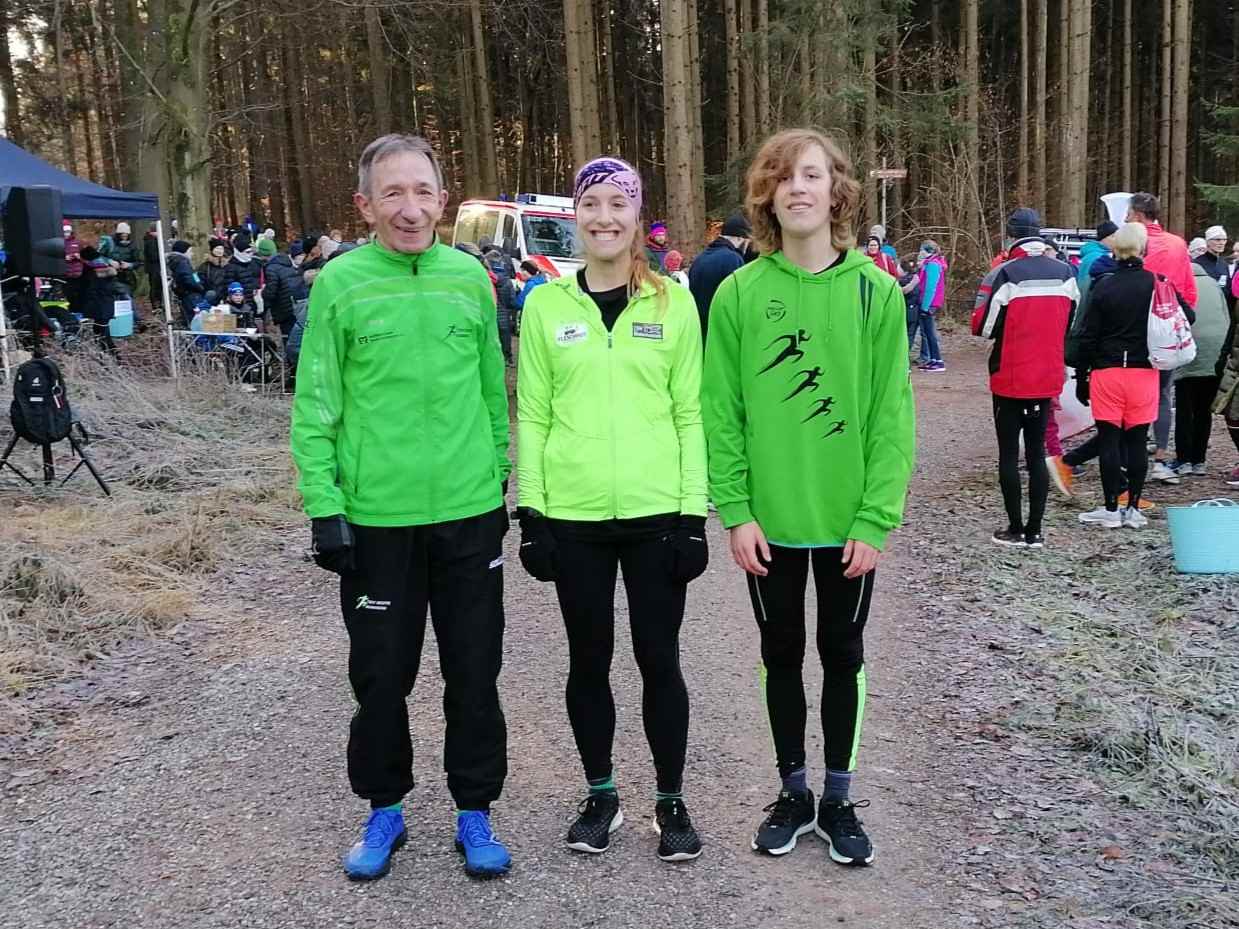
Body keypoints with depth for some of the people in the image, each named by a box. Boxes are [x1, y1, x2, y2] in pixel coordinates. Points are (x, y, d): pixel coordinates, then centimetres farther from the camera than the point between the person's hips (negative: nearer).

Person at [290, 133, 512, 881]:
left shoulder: (470, 276, 3)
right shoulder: (340, 283, -4)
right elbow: (314, 407, -3)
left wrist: (499, 480, 12)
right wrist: (324, 508, -7)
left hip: (470, 513, 2)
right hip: (376, 518, -1)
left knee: (474, 671, 10)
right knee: (381, 674, 11)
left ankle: (475, 810, 27)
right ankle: (385, 807, 31)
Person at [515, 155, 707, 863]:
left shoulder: (673, 301, 1)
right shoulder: (546, 304, 4)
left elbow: (690, 413, 2)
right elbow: (533, 415, 5)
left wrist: (694, 510, -3)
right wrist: (533, 509, 0)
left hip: (656, 513, -1)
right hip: (573, 515, 1)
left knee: (659, 659, 6)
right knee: (589, 660, 12)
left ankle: (672, 801, 24)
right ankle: (601, 796, 29)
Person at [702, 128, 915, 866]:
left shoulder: (875, 289, -4)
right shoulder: (739, 293, -3)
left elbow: (893, 412, -6)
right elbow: (720, 410, -3)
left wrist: (877, 516, -11)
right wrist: (735, 509, -9)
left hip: (849, 520, 0)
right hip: (770, 520, 1)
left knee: (843, 656, 12)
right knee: (782, 656, 13)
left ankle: (839, 799, 29)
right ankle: (793, 793, 31)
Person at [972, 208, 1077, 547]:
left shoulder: (1005, 275, -15)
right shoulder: (1065, 273, 1)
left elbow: (982, 327, -9)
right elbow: (1072, 325, 10)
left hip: (1010, 379, -4)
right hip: (1048, 378, 4)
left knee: (1009, 453, 6)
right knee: (1037, 452, 11)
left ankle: (1016, 529, 8)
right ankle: (1035, 530, 12)